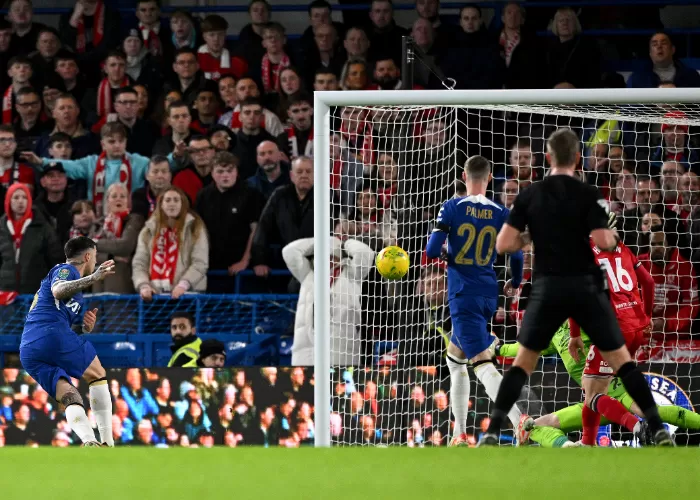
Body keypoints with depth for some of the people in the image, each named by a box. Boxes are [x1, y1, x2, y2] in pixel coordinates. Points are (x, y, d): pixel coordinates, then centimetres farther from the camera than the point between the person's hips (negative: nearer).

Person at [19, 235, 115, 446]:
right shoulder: (66, 270, 6)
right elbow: (58, 291, -19)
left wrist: (86, 327, 11)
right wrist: (94, 278, -22)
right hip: (53, 333, -8)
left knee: (71, 399, 1)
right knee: (98, 375, 7)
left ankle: (89, 441, -25)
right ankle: (107, 442, -3)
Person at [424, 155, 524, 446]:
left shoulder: (451, 208, -7)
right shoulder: (502, 214, 3)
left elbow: (432, 250, -11)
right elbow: (516, 254, -1)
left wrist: (441, 257, 13)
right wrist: (515, 283, 18)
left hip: (462, 294, -6)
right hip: (489, 295, 6)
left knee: (483, 364, -15)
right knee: (454, 357, 24)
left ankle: (521, 425, -34)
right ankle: (459, 433, 23)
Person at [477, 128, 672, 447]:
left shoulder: (529, 196, 1)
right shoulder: (589, 195, -6)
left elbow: (503, 245, -3)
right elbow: (602, 241, -17)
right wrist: (613, 237, 6)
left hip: (548, 288, 1)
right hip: (586, 287, -1)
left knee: (523, 361, 14)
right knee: (620, 359, 6)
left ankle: (492, 432, 3)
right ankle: (658, 429, -1)